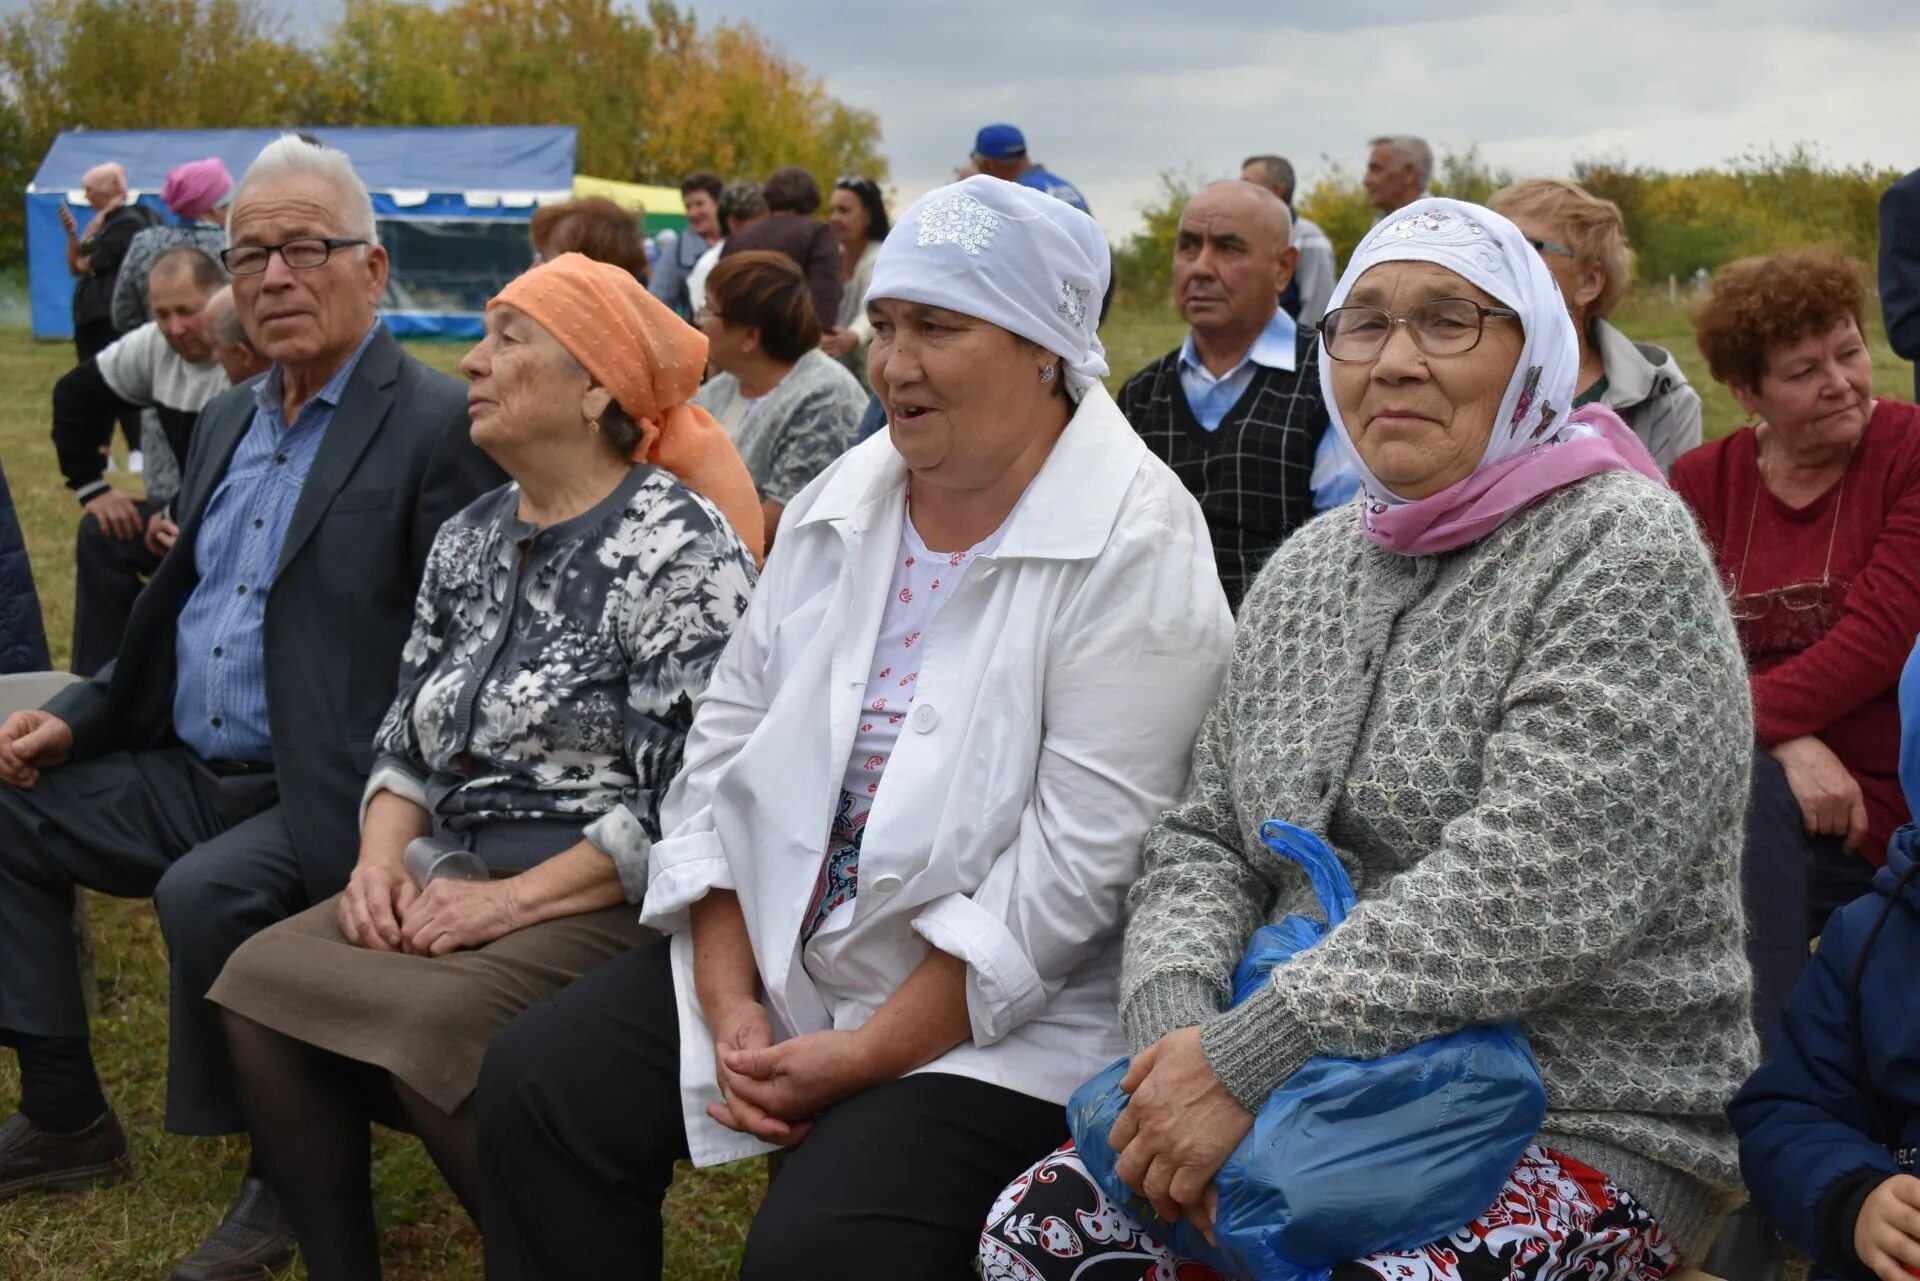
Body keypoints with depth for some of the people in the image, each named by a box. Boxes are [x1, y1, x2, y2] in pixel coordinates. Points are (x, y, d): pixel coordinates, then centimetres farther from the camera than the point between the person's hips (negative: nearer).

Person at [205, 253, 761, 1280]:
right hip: (463, 885, 7)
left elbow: (688, 802, -16)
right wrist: (382, 855, -4)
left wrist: (514, 898, -19)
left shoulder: (679, 550, -10)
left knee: (426, 1027, -29)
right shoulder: (469, 540, 13)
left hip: (615, 902, -7)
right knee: (263, 980, -15)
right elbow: (408, 742, 16)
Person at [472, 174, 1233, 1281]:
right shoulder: (845, 498, 6)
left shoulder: (1136, 547, -14)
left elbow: (1077, 859, -19)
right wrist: (727, 999, -4)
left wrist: (869, 1053, -18)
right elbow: (729, 735, 6)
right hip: (772, 953, 6)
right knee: (537, 1084, -7)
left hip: (998, 1016, -6)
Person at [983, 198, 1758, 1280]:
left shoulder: (1624, 555, -11)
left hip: (1591, 1127, -5)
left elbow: (1529, 890, -23)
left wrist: (1246, 1062, -25)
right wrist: (1174, 1020, -12)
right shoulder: (1305, 572, 12)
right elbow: (1208, 839, 11)